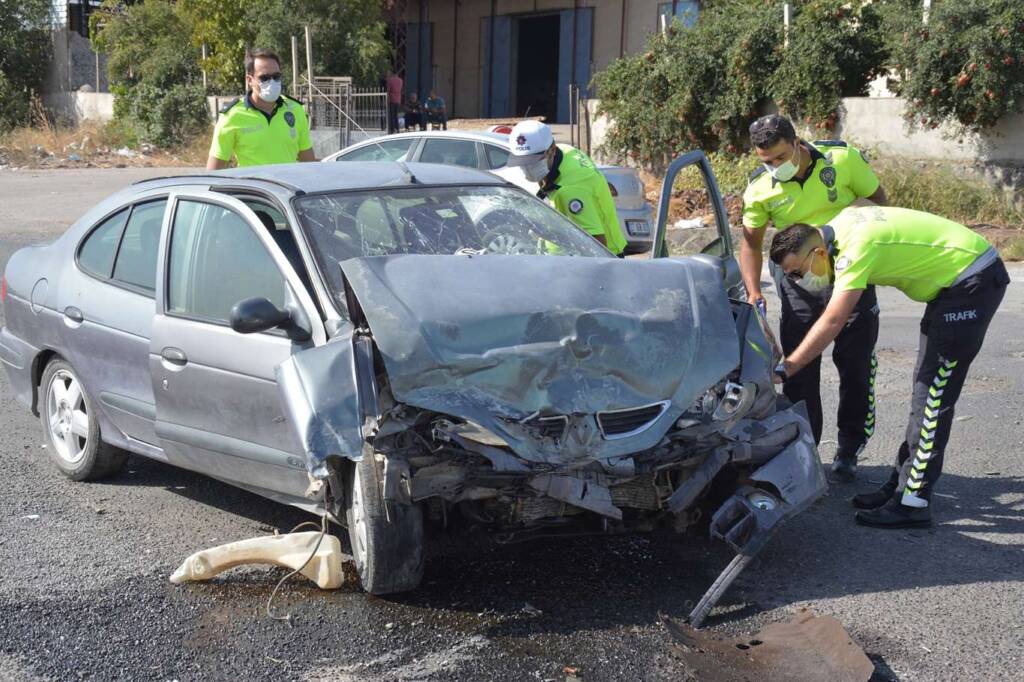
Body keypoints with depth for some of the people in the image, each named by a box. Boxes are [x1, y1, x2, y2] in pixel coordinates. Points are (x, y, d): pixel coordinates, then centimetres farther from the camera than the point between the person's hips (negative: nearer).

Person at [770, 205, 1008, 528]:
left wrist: (784, 369, -30)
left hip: (975, 280, -10)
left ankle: (912, 502, -10)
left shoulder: (855, 248, -28)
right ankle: (901, 484, 19)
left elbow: (832, 323, -32)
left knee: (934, 395, -11)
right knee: (925, 388, 13)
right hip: (951, 278, 10)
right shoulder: (839, 225, -2)